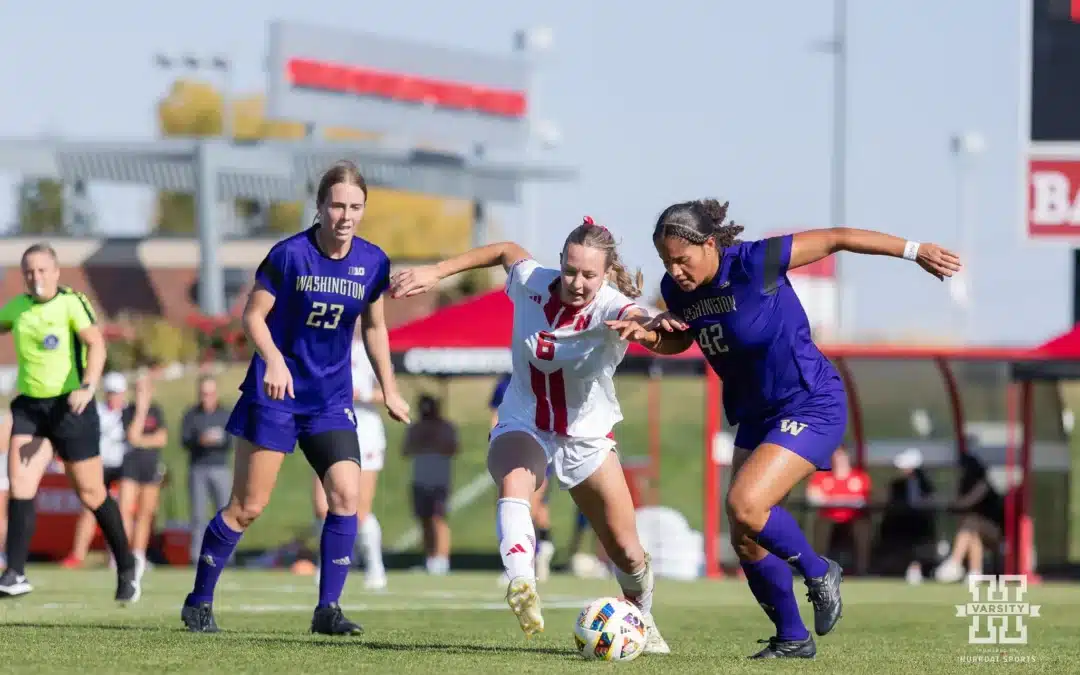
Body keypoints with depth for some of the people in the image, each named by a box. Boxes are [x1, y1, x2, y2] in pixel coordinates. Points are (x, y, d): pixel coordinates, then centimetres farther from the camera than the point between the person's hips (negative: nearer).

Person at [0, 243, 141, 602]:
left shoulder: (72, 303, -10)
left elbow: (96, 344, -21)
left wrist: (87, 387, -35)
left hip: (70, 407, -5)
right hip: (29, 407, 5)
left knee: (91, 493, 3)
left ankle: (127, 568, 22)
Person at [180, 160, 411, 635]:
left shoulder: (373, 262, 0)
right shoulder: (290, 254, -13)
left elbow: (374, 327, 14)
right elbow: (252, 315, -8)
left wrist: (389, 389, 14)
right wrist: (273, 359, -25)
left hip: (332, 400, 4)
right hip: (275, 395, -4)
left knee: (346, 494, -14)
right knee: (247, 506, -2)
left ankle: (328, 608, -6)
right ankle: (199, 601, 13)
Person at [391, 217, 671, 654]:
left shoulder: (609, 307, -26)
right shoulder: (533, 282, -15)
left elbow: (635, 317, -51)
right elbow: (506, 252, 8)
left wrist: (647, 324, -76)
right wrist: (436, 272, 9)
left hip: (587, 437, -1)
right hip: (523, 427, 1)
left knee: (626, 550, 4)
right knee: (513, 483, -36)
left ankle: (642, 620, 36)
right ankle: (522, 586, -57)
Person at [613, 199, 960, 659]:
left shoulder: (755, 263, -23)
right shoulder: (677, 290, -3)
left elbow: (835, 239, -15)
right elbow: (678, 339, 18)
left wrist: (914, 251, -11)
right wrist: (647, 336, -6)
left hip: (812, 406, -8)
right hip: (756, 414, 8)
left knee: (745, 504, -25)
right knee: (746, 542, 3)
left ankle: (818, 572, 0)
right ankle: (792, 638, 19)